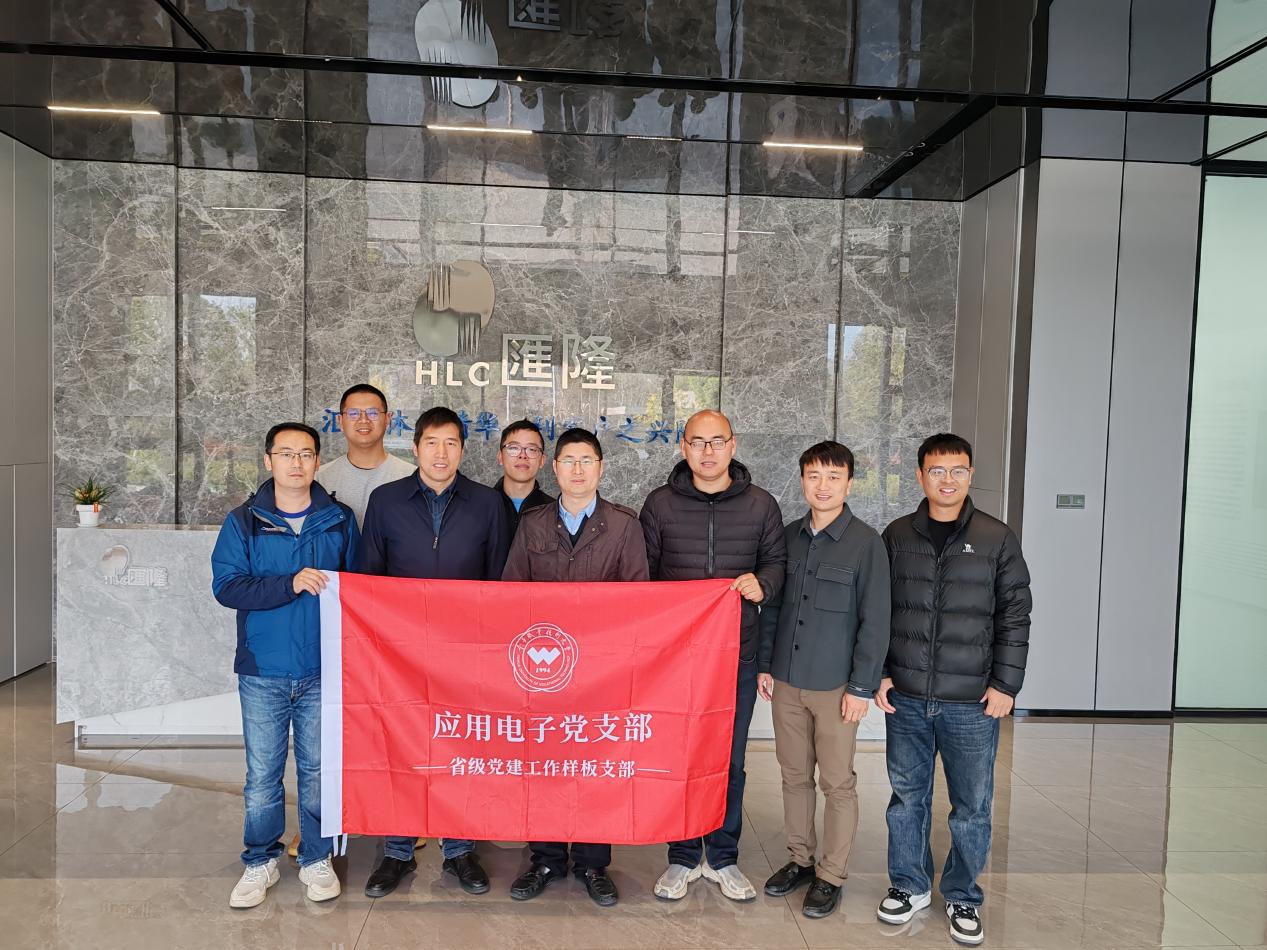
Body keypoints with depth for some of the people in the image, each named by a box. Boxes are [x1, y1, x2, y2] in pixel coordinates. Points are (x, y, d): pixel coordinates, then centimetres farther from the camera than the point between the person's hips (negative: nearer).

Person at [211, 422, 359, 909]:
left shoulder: (340, 520, 4)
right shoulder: (243, 521, 1)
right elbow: (225, 585, -8)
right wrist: (290, 584, -21)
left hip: (323, 672, 1)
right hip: (263, 672, 0)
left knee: (318, 772, 10)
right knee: (262, 776, 8)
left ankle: (317, 859, 28)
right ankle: (260, 862, 28)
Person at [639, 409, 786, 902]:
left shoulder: (761, 505, 3)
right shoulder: (659, 504, 1)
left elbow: (777, 561, 11)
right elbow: (642, 573, 6)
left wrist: (762, 583, -11)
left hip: (737, 653, 1)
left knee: (730, 760, 11)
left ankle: (722, 856, 29)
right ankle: (683, 856, 27)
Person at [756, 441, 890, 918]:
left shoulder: (866, 542, -9)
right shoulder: (788, 535, 5)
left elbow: (875, 620, -9)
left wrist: (861, 686, -11)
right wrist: (764, 664, 8)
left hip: (835, 684, -4)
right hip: (786, 680, 4)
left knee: (837, 783, 7)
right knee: (794, 775, 15)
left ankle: (831, 876, 22)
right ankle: (800, 858, 32)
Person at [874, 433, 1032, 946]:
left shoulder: (997, 539, -1)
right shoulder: (897, 536, 3)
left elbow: (1014, 617, 1)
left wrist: (1005, 683, -4)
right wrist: (879, 673, 2)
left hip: (971, 701, -1)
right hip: (906, 697, 2)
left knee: (972, 806, 8)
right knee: (907, 796, 13)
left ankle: (963, 897, 28)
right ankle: (910, 884, 31)